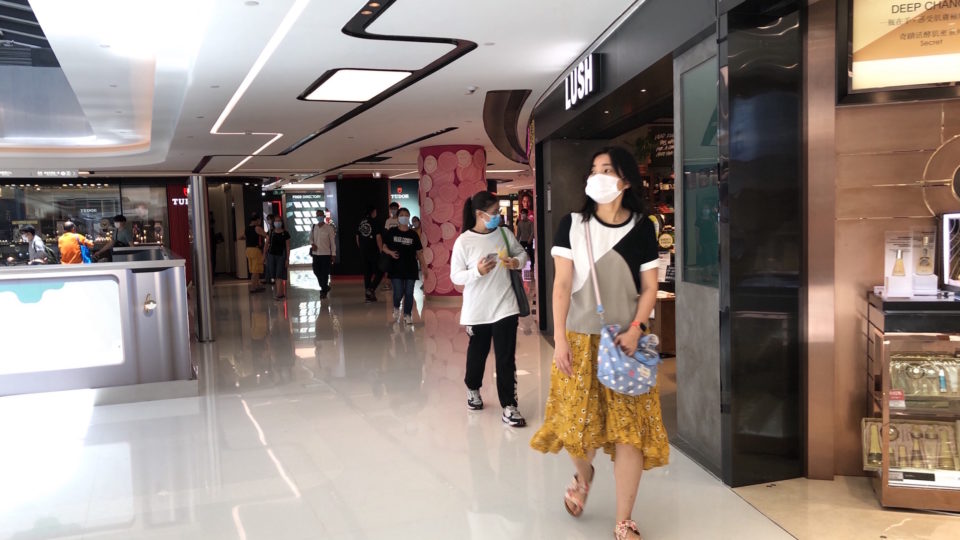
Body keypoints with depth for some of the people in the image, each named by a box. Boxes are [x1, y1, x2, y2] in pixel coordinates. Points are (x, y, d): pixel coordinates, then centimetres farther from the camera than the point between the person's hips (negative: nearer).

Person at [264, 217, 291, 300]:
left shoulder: (285, 234, -1)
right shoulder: (270, 232, 6)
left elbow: (288, 247, -2)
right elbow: (267, 244, 10)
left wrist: (287, 259, -6)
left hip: (281, 256, -3)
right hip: (271, 255, 3)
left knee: (279, 276, -10)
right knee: (273, 276, 5)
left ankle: (279, 294, -12)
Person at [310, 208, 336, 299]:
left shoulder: (329, 228, -6)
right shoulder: (314, 227, 6)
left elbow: (333, 241, -4)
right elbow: (311, 237, 19)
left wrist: (333, 254, -7)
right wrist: (312, 244, -4)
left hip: (326, 254, -5)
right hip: (316, 253, 5)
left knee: (325, 273, -1)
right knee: (316, 271, 10)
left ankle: (324, 291, 10)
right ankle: (325, 288, 30)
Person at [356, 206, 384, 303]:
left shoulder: (361, 222, 8)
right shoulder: (374, 222, -10)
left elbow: (357, 238, 14)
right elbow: (378, 237, -13)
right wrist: (381, 250, -8)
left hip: (363, 252, 6)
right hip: (374, 252, -6)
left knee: (367, 273, 11)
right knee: (380, 271, 5)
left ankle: (369, 296, 13)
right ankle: (371, 289, -11)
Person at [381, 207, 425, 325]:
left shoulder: (413, 234, 4)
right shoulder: (392, 232, 2)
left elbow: (419, 252, 6)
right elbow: (384, 247, 7)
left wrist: (425, 267, 3)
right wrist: (390, 252, -14)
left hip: (411, 268, 1)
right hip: (396, 268, -1)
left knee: (409, 293, 2)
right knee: (398, 292, -3)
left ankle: (407, 315, 15)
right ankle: (396, 308, 29)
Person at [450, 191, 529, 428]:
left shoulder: (505, 233, -1)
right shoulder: (463, 241, -11)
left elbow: (521, 253, 13)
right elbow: (455, 276, -9)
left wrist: (517, 262, -9)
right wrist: (477, 271, -26)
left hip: (505, 307, 2)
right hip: (477, 311, -1)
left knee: (506, 358, 0)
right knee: (477, 353, 18)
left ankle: (509, 406, 7)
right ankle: (473, 389, 45)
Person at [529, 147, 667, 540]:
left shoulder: (642, 228, 1)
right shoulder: (572, 225, -1)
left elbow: (650, 287, 2)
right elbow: (562, 284, -3)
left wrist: (635, 330, -13)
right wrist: (559, 339, -9)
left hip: (626, 341, 0)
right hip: (580, 340, 0)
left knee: (630, 431, -2)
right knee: (578, 422, 7)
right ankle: (583, 475, 42)